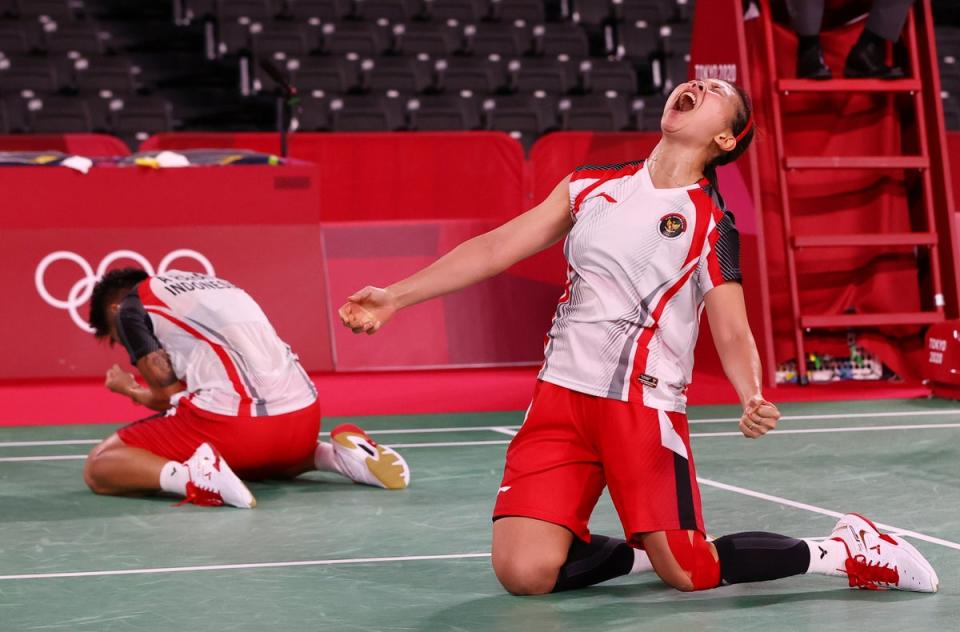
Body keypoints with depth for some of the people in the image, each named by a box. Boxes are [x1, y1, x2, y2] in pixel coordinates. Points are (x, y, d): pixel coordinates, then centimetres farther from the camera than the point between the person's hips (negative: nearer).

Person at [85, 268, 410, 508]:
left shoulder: (131, 307, 11)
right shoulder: (206, 284, 32)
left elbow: (170, 393, 4)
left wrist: (129, 390, 23)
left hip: (227, 422, -7)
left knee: (98, 466, 8)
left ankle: (189, 475, -21)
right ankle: (338, 454, 10)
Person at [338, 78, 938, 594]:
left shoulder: (712, 225, -1)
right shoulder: (590, 184, 10)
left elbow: (732, 332, -6)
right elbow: (496, 248, 11)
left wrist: (754, 400, -27)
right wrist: (394, 297, 5)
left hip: (645, 404, -3)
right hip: (562, 392, 4)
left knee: (690, 573, -10)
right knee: (524, 573, -11)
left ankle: (845, 551, 12)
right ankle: (646, 554, 15)